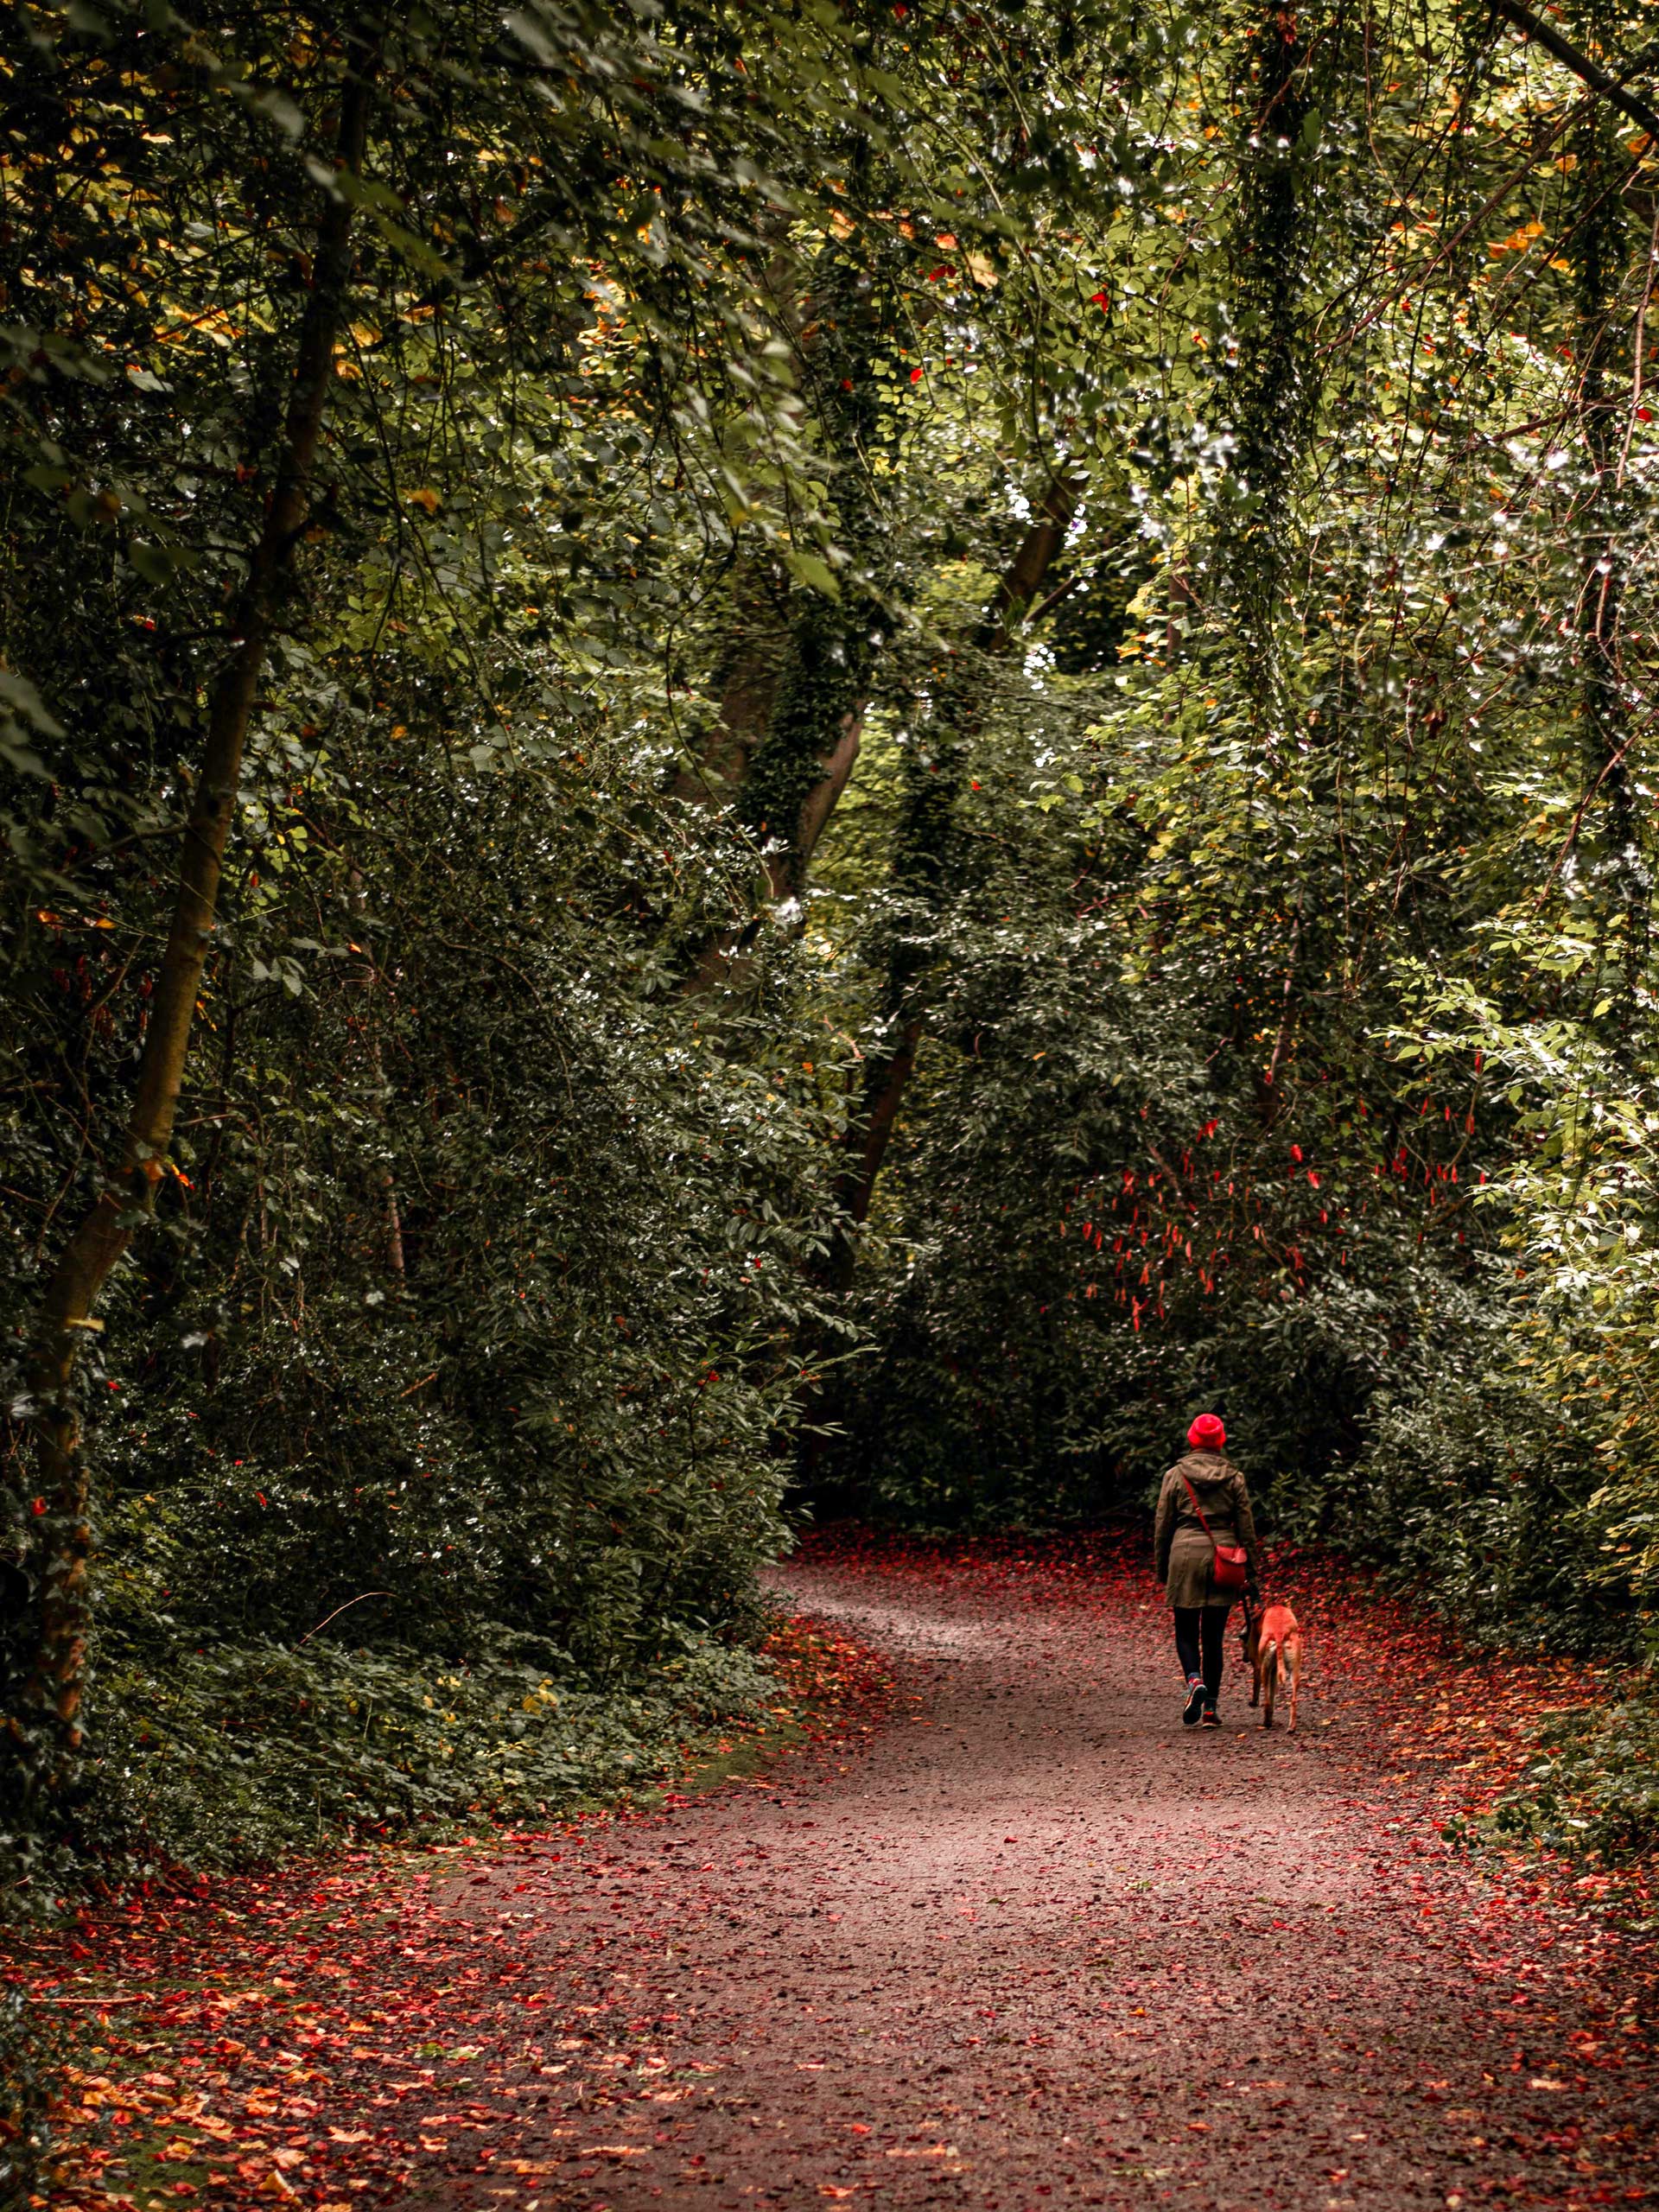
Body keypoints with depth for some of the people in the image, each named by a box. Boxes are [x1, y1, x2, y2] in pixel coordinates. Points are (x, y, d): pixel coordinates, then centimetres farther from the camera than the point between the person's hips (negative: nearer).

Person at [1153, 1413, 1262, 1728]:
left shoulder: (1175, 1475, 1)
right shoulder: (1233, 1477, 4)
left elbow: (1162, 1527, 3)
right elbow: (1247, 1528, 5)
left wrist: (1162, 1569, 13)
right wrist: (1254, 1572, 10)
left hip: (1185, 1554, -1)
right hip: (1223, 1557, 1)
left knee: (1186, 1631, 9)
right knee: (1214, 1636, 8)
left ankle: (1195, 1680, -19)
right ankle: (1210, 1708, 8)